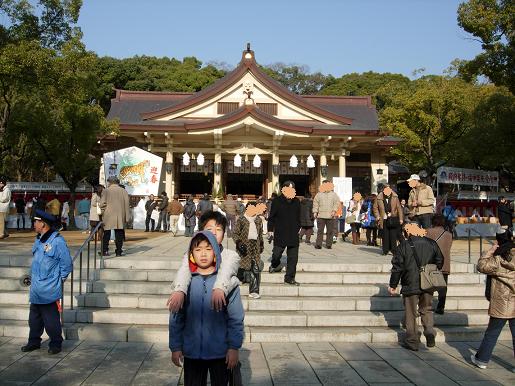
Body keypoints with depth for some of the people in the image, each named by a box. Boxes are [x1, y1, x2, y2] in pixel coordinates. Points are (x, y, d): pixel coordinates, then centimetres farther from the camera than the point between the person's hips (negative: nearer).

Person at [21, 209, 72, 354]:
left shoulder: (57, 241, -18)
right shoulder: (38, 240, 9)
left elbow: (67, 264, -14)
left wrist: (59, 279, -7)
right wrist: (33, 277, 16)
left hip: (49, 291, -8)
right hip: (36, 290, 8)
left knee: (51, 320, 0)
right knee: (34, 318, 18)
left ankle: (55, 344, 15)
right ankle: (34, 342, 32)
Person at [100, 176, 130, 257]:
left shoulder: (106, 191, -2)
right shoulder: (124, 191, 4)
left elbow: (102, 204, -4)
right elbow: (127, 205, 3)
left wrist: (102, 213, 7)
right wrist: (126, 217, 6)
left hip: (108, 217, -1)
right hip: (120, 217, 1)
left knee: (106, 234, 9)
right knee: (119, 234, 6)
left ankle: (105, 251, 10)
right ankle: (119, 251, 5)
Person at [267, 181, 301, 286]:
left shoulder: (297, 202, 10)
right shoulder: (277, 201, -2)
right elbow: (271, 216, 1)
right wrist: (270, 229, -1)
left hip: (293, 234, 4)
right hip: (280, 233, -3)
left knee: (293, 257, 3)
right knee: (277, 252, -4)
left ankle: (290, 277, 13)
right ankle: (275, 264, 32)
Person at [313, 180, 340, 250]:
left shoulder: (334, 194, 9)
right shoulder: (319, 194, 9)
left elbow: (337, 203, 3)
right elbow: (315, 203, 10)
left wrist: (334, 211, -10)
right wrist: (315, 212, 2)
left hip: (331, 216, 1)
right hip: (321, 215, 0)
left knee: (330, 231, 3)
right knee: (320, 230, -2)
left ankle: (329, 244, 12)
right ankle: (318, 244, 0)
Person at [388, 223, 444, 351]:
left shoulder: (403, 246, -9)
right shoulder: (432, 243, 3)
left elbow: (397, 267, -8)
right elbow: (439, 261, 12)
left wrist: (393, 285, 2)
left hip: (410, 285, -4)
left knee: (411, 314, 7)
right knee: (427, 310, 20)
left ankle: (412, 342, 11)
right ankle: (430, 332, 1)